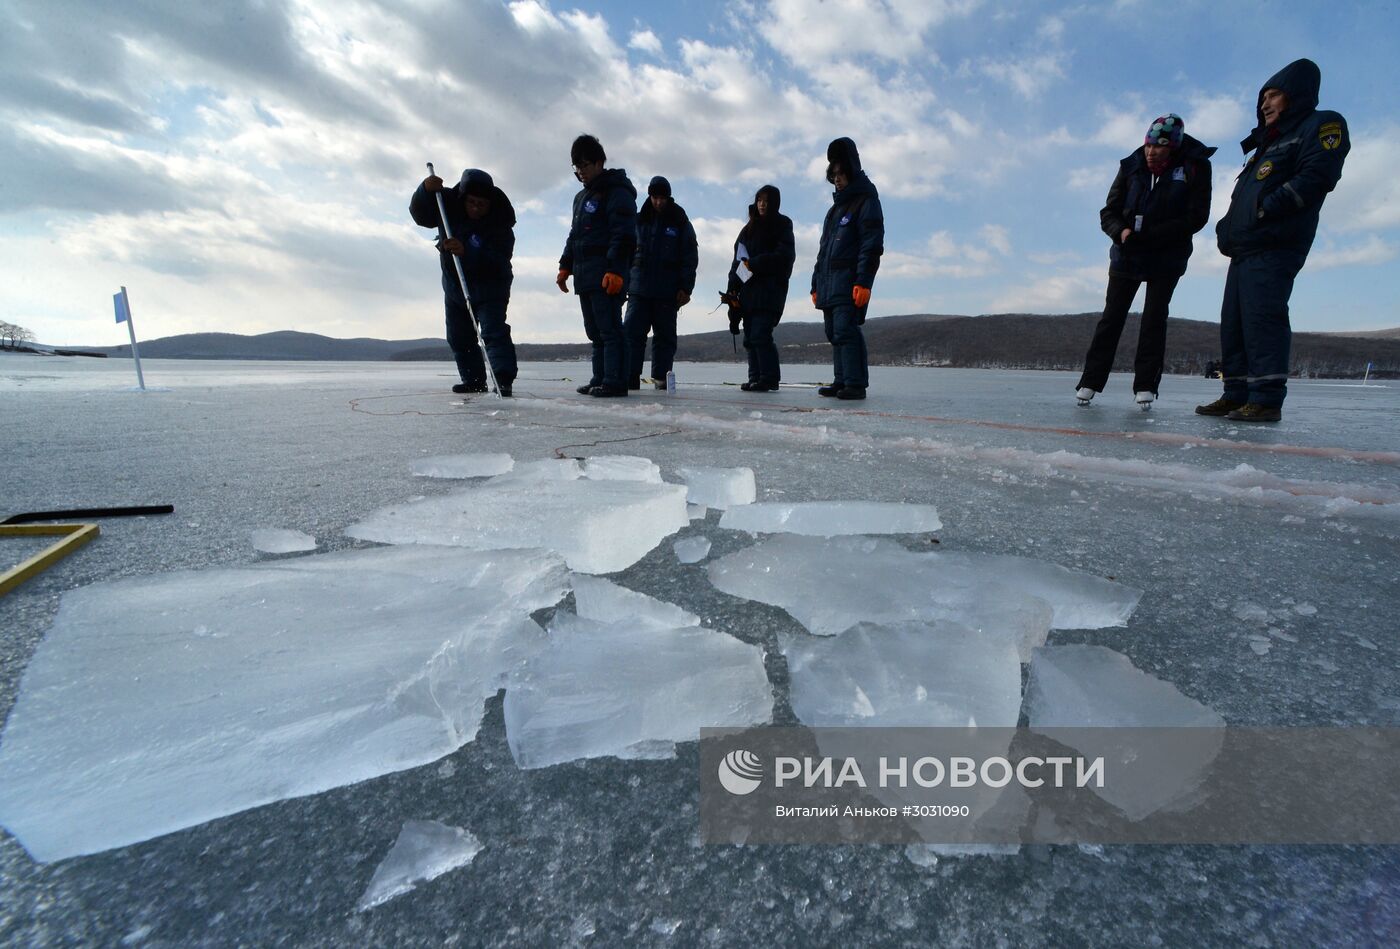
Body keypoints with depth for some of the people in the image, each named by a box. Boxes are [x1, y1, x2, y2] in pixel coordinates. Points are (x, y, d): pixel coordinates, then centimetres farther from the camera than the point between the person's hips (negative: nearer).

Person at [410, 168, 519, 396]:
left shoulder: (500, 224, -22)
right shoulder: (449, 205, -7)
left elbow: (496, 262, -32)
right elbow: (420, 214, -7)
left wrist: (466, 252, -46)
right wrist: (426, 190, -24)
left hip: (489, 288, -6)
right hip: (454, 286, 6)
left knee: (494, 332, -21)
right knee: (459, 337, 10)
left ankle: (503, 380, -26)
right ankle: (474, 380, 20)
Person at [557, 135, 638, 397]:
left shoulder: (617, 191, -3)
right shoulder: (581, 197, 25)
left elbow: (624, 234, -14)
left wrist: (615, 270, -23)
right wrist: (565, 266, 19)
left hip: (605, 275, -9)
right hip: (584, 275, 9)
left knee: (609, 330, -12)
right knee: (595, 331, 8)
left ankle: (615, 382, -11)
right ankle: (599, 379, 11)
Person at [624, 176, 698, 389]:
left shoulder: (680, 222, 6)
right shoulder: (638, 221, 12)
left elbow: (690, 257, 2)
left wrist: (685, 288, -8)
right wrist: (623, 282, 8)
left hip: (667, 291, -2)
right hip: (639, 289, 2)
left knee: (664, 336, 1)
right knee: (631, 332, -8)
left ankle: (661, 379, 6)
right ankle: (629, 378, -8)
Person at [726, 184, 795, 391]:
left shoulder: (782, 225, 5)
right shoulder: (749, 228, 22)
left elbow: (784, 255, -8)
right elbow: (738, 259, 17)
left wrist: (755, 263, -13)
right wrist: (733, 287, 4)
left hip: (770, 289, -6)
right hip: (749, 290, 6)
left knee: (760, 334, -15)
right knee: (750, 337, 3)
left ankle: (769, 378, -10)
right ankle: (755, 378, 8)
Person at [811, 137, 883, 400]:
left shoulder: (865, 201, 1)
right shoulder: (836, 207, 27)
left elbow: (871, 244, -10)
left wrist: (863, 281, -22)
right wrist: (816, 285, 18)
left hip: (849, 281, -8)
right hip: (829, 284, 8)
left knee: (846, 329, -17)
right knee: (834, 332, 5)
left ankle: (856, 384, -16)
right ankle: (841, 381, 9)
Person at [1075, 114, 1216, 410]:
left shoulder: (1195, 168, -7)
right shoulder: (1132, 166, -1)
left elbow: (1196, 217, -12)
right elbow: (1108, 212, 0)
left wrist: (1149, 236, -22)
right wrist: (1121, 232, -21)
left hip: (1167, 260, -1)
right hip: (1126, 255, 2)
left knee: (1154, 319, -3)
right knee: (1112, 316, 0)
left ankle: (1146, 386, 0)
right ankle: (1090, 381, 1)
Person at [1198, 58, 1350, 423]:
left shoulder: (1322, 125, 6)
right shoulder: (1267, 144, 32)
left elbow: (1316, 175, -10)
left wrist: (1267, 209, -16)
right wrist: (1226, 228, 10)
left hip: (1275, 246, -9)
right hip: (1243, 248, 9)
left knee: (1262, 316, -17)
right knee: (1232, 320, 3)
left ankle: (1267, 399, -19)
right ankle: (1236, 395, 4)